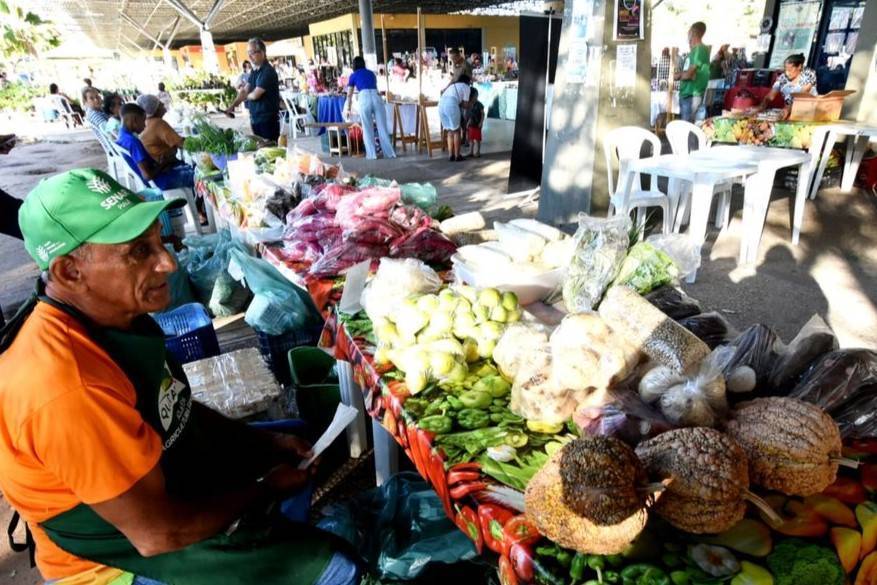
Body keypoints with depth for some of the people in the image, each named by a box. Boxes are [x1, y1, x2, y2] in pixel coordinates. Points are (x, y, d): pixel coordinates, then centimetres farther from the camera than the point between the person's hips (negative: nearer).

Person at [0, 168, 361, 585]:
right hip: (124, 551, -8)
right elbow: (159, 534, -29)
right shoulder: (67, 386, -37)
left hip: (165, 467, 8)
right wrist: (268, 489, -13)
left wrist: (264, 442, -2)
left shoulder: (111, 314, -8)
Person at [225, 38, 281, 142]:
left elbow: (255, 95, -17)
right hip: (256, 119, 8)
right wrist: (233, 105, -3)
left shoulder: (268, 71, -14)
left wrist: (245, 96, 5)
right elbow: (244, 90, 11)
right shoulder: (254, 71, 14)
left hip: (268, 120, -8)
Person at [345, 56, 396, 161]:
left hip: (364, 98, -2)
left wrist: (348, 109, 38)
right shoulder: (371, 73, 29)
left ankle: (371, 154, 5)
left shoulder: (353, 75, 20)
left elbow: (349, 95, 25)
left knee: (367, 129, 5)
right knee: (382, 127, 3)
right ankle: (389, 153, 2)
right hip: (377, 97, 3)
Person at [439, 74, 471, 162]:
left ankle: (450, 155, 13)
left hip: (441, 103, 6)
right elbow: (465, 103, 11)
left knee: (450, 131, 15)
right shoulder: (466, 87, 17)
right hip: (451, 104, -6)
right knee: (456, 131, 5)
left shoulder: (452, 86, 36)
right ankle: (457, 155, 7)